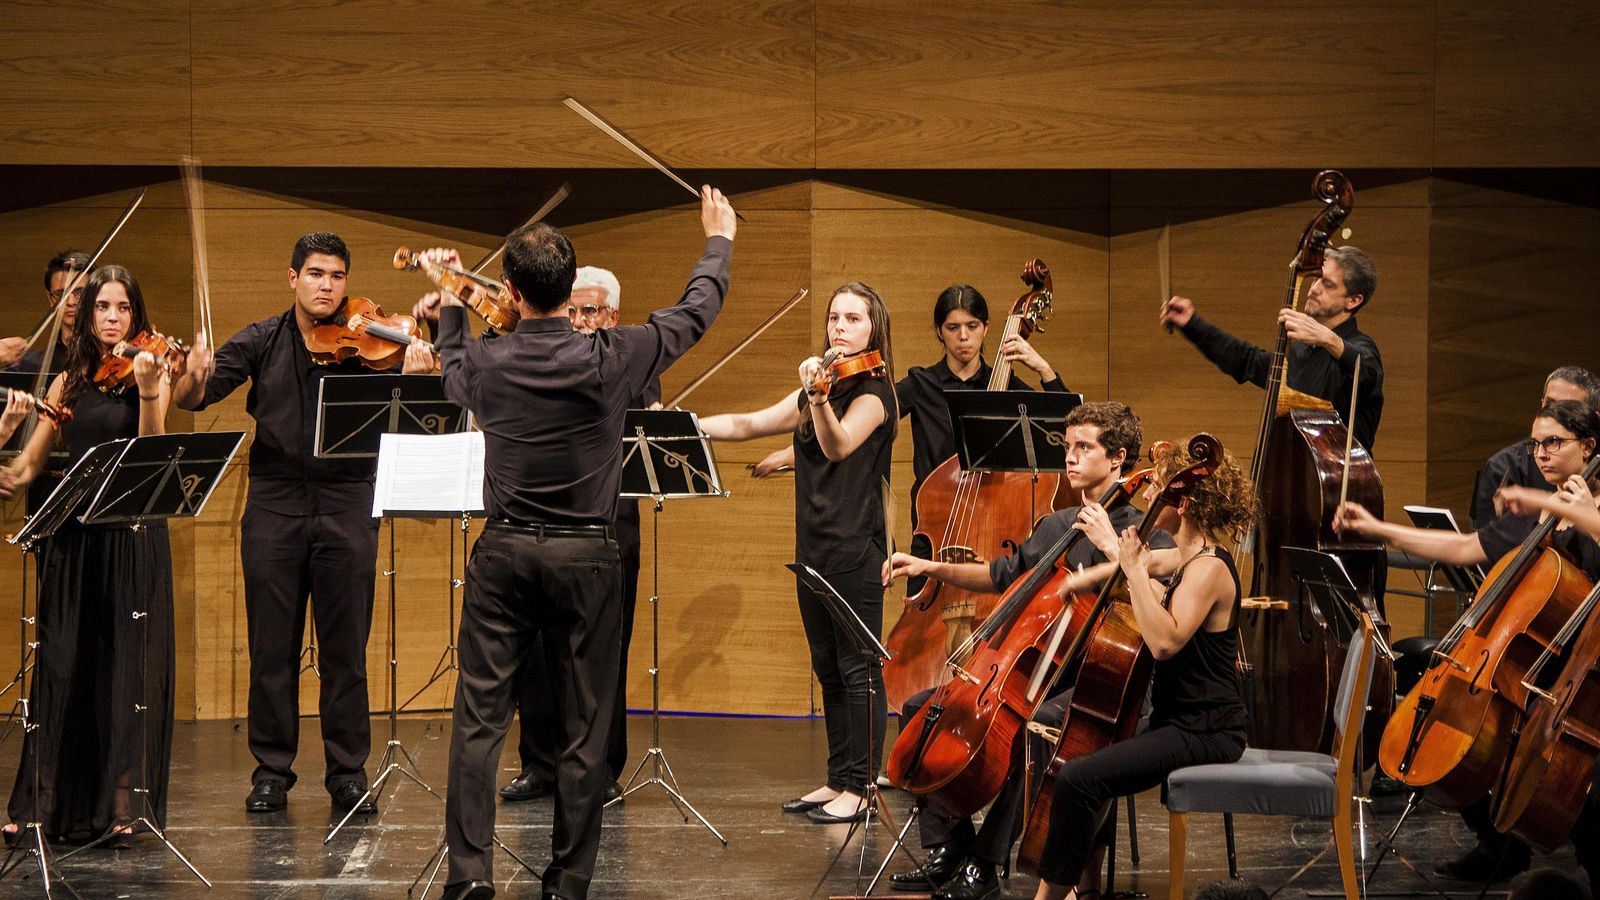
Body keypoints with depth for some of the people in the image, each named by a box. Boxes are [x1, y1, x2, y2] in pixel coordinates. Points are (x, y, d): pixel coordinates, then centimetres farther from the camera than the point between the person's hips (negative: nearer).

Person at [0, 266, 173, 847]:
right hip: (72, 538, 3)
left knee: (126, 667, -4)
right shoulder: (67, 383, 13)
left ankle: (121, 806, -2)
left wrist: (148, 391, -28)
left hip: (132, 538, -3)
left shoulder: (149, 374, 2)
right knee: (62, 667, 4)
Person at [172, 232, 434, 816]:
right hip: (274, 507, 1)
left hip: (347, 507, -1)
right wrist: (196, 379, -26)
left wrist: (416, 373, -34)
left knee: (346, 650, 3)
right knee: (272, 649, 5)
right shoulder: (261, 343, 4)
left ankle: (348, 773, 12)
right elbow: (189, 401, -3)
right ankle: (272, 773, 15)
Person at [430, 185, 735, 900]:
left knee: (479, 716, 5)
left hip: (505, 552, 1)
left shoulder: (486, 363, -5)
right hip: (585, 557, -1)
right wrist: (718, 241, 23)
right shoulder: (608, 360, -10)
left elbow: (451, 368, 22)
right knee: (583, 727, 6)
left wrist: (451, 301, 39)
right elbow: (695, 313, 5)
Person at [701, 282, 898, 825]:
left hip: (855, 550, -8)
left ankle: (859, 789, -2)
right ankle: (838, 780, 19)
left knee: (858, 669, -5)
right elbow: (746, 425, 20)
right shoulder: (813, 391, 15)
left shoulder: (873, 393, -8)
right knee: (828, 669, 12)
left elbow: (838, 445, -26)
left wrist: (819, 399, -43)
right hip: (813, 547, 8)